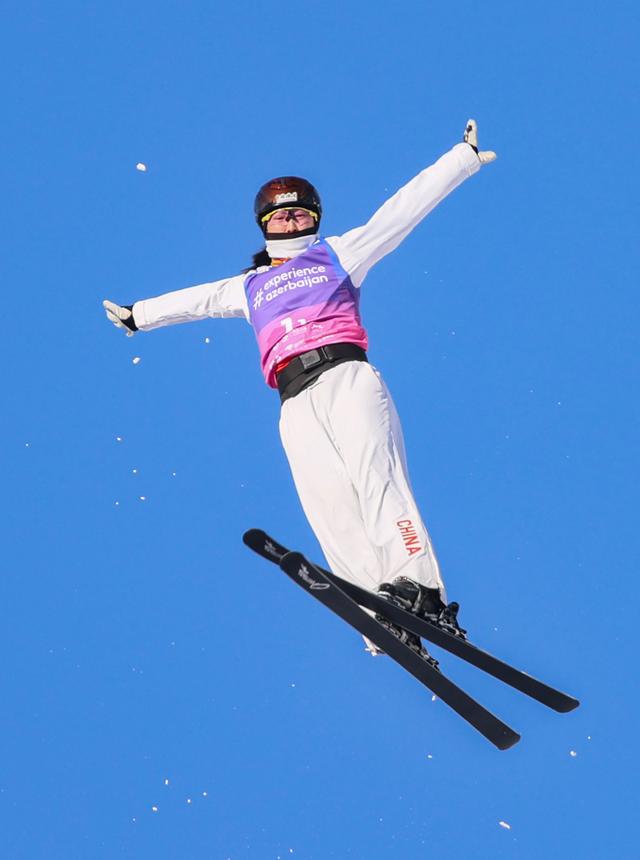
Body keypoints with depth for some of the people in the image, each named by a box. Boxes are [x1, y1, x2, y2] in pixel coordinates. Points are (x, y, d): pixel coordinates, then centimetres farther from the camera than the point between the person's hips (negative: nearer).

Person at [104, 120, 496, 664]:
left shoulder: (338, 254, 22)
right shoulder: (250, 287, 32)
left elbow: (404, 209, 20)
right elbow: (197, 300, 46)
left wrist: (463, 157, 18)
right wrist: (139, 314, 60)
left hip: (346, 375, -2)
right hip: (297, 404, 3)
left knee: (373, 472, -26)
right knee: (330, 508, -15)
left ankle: (419, 590, -39)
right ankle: (388, 627, -24)